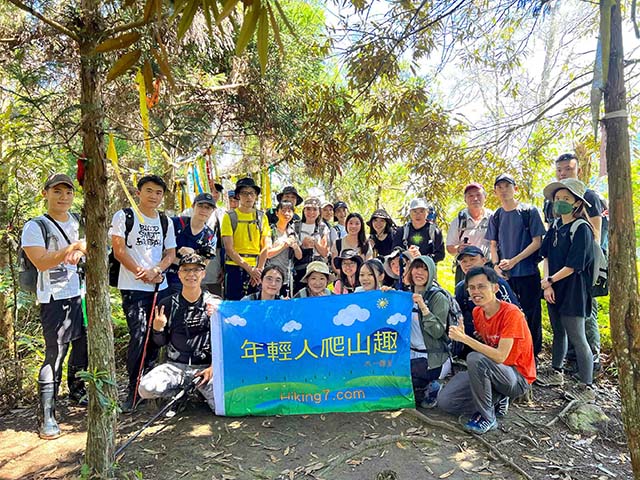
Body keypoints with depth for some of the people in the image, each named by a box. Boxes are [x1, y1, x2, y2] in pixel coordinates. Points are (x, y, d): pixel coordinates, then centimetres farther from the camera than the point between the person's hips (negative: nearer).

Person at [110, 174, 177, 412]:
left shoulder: (165, 221, 12)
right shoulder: (124, 217, -1)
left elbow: (170, 253, 10)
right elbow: (119, 251, -6)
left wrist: (156, 270, -9)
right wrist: (142, 274, -12)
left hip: (160, 287, 5)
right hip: (133, 288, -5)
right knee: (139, 336, -12)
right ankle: (133, 389, 3)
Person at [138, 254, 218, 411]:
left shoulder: (215, 304, -1)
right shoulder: (167, 304, 3)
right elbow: (161, 343, 8)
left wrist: (214, 367, -10)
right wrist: (157, 329, -13)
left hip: (206, 366, -1)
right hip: (176, 365, 2)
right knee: (146, 389, -25)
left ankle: (202, 389, 11)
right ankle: (180, 391, 7)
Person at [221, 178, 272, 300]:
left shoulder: (262, 217, 9)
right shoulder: (230, 216, 0)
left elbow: (266, 247, 4)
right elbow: (229, 249, -6)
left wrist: (259, 269, -8)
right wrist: (249, 268, -10)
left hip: (257, 269, 2)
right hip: (234, 268, -2)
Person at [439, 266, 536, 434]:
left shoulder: (511, 313, -22)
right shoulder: (477, 312, 1)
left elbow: (500, 356, -29)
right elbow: (484, 346, 6)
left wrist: (465, 338, -29)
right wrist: (462, 336, -10)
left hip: (518, 378, -7)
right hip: (492, 374, 7)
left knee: (475, 359, -35)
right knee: (445, 400, -8)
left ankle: (487, 417, -13)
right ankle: (497, 400, 11)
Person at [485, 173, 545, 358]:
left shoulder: (529, 211, -2)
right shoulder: (496, 217, 10)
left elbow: (537, 242, -6)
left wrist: (513, 261, -15)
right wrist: (496, 266, -4)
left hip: (528, 273, -4)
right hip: (504, 275, 4)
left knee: (530, 315, 3)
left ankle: (533, 353, 17)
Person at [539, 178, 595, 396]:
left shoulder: (581, 229, -14)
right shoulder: (556, 226, 7)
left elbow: (572, 267, -17)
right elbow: (546, 256, 6)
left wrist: (549, 281, -8)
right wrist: (547, 285, -6)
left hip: (573, 292, -7)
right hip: (554, 290, 7)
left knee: (577, 339, -1)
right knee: (558, 333, 19)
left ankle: (587, 386, 12)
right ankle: (557, 373, 35)